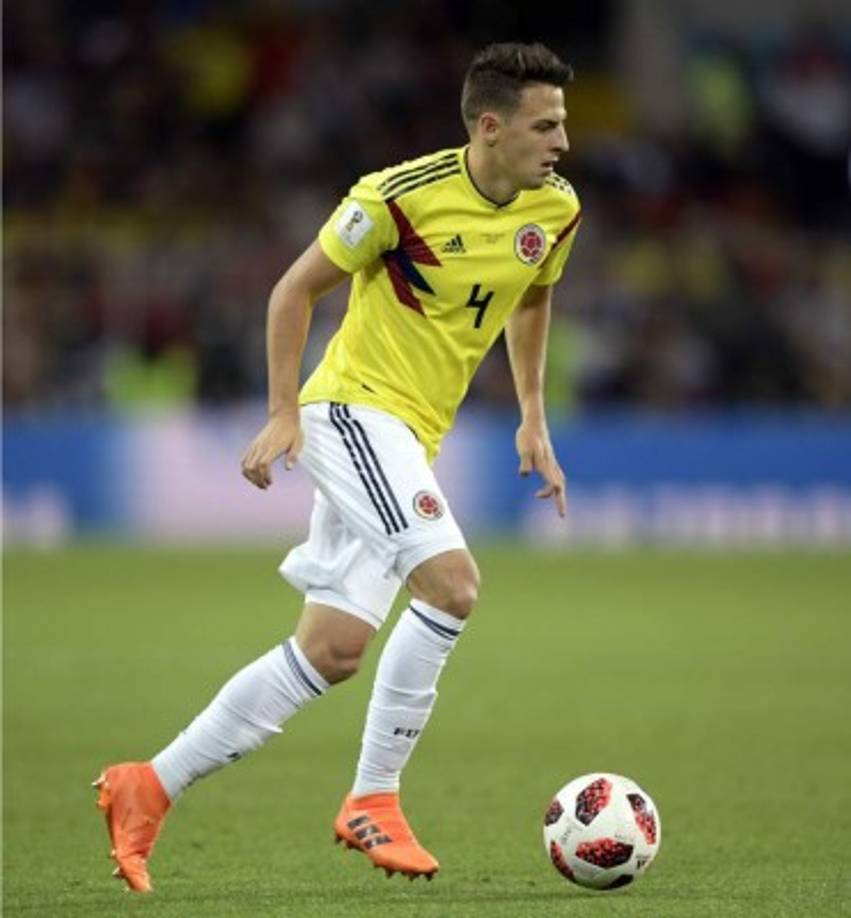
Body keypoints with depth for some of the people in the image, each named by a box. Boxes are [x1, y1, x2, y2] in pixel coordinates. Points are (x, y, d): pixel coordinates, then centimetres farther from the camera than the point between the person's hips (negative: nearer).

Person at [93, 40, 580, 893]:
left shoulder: (555, 210, 2)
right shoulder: (403, 195, -17)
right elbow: (296, 287, -7)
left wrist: (532, 418, 17)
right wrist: (284, 412, -12)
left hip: (412, 437, 8)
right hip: (355, 407, -8)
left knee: (334, 649, 4)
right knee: (450, 580, -25)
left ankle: (149, 788, 11)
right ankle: (373, 800, -15)